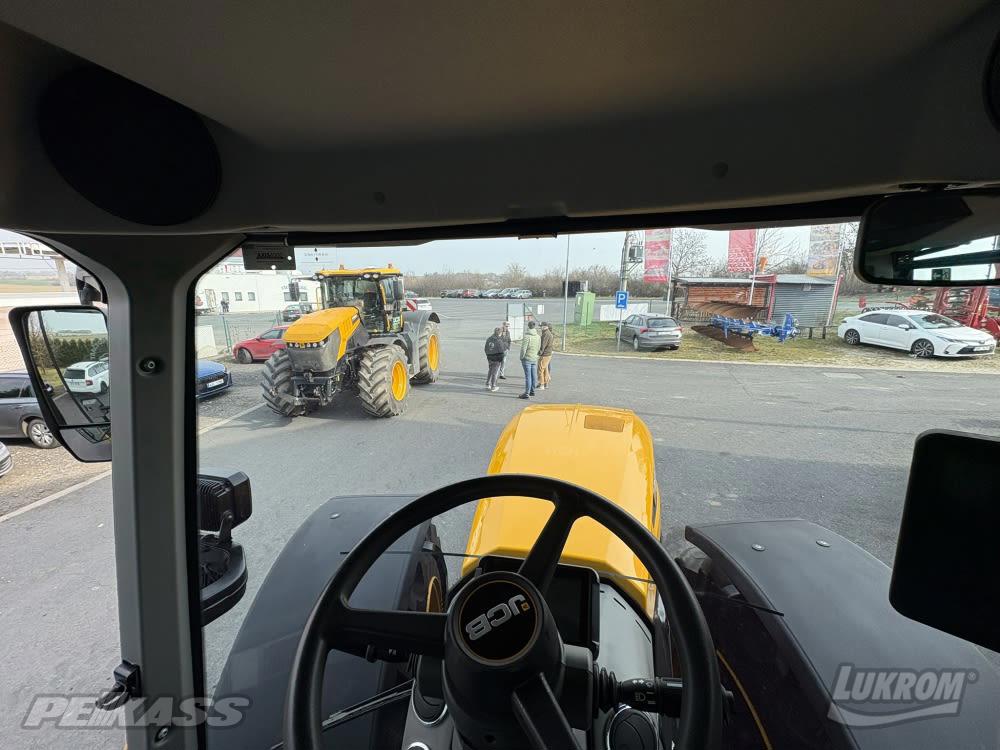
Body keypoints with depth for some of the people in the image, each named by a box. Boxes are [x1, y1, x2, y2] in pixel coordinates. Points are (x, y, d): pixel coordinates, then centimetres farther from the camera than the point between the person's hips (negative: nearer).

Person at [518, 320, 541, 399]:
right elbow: (539, 347, 11)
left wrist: (521, 357, -5)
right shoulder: (538, 336, 4)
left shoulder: (527, 336, -18)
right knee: (534, 376, 13)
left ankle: (527, 393, -5)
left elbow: (523, 349, -18)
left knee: (528, 376, -7)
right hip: (535, 359, 7)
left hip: (527, 358, -7)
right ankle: (532, 391, 23)